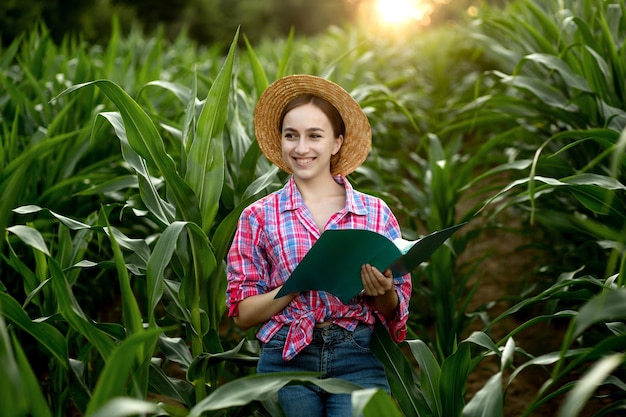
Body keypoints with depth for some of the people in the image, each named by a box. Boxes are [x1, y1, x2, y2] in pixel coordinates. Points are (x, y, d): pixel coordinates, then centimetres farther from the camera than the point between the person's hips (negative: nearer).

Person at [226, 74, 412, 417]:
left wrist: (382, 292, -13)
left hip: (357, 360, 0)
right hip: (287, 360, 0)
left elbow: (396, 311, 9)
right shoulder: (259, 216, 3)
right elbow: (242, 314, 0)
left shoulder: (376, 212, 4)